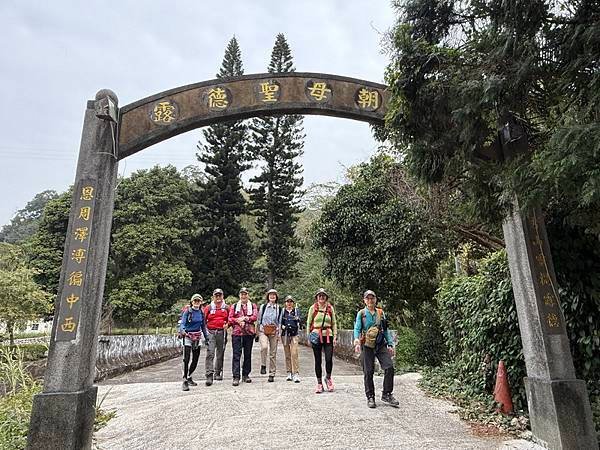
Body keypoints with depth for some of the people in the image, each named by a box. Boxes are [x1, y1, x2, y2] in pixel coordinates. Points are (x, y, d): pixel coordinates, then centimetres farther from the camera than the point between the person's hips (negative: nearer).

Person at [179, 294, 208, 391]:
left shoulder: (201, 313, 7)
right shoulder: (187, 312, -6)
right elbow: (182, 323, -16)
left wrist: (207, 338, 11)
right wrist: (182, 330, -37)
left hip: (197, 337, 5)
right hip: (188, 337, -5)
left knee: (195, 359, 10)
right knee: (186, 359, -12)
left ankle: (189, 377, 29)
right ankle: (185, 381, -7)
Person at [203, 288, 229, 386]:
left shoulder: (226, 308, 8)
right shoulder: (208, 308, 4)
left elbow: (230, 319, 16)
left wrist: (227, 325, -4)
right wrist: (205, 329, -6)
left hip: (222, 332, 2)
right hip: (211, 332, -2)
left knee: (220, 353, 11)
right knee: (210, 353, -12)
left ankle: (218, 373, 26)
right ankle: (209, 376, -13)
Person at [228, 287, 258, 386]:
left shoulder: (253, 306, 11)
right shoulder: (234, 306, 12)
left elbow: (254, 317, -4)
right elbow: (230, 319, 3)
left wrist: (244, 318, -13)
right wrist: (238, 321, -12)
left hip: (249, 333, 1)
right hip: (237, 333, -1)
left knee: (248, 354, 8)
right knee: (236, 354, -7)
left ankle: (245, 375, 19)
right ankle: (236, 377, -5)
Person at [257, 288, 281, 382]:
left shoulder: (279, 308, 9)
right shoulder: (263, 306, 7)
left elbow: (280, 322, 12)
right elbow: (259, 319, 10)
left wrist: (279, 333, 4)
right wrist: (258, 332, 7)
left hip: (274, 332, 1)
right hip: (263, 330, -1)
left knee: (273, 353, 2)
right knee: (264, 347, -28)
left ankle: (272, 374, 13)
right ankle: (263, 365, -7)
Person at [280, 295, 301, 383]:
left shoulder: (296, 311, 9)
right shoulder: (283, 311, 10)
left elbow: (299, 322, 5)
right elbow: (279, 322, 7)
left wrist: (295, 327, -14)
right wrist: (284, 327, -12)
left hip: (294, 334, -1)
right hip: (285, 334, 1)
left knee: (294, 353, -12)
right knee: (287, 354, 5)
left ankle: (296, 374, -11)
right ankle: (289, 373, 14)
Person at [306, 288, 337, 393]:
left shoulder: (330, 308, 8)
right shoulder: (313, 308, 4)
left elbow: (334, 323, 10)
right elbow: (309, 323, 7)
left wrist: (335, 336, 3)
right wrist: (309, 337, 2)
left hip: (328, 335, 1)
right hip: (316, 336, -1)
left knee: (329, 359, -7)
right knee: (318, 360, 4)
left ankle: (328, 378, 21)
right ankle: (319, 383, 17)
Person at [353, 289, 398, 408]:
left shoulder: (381, 313, 10)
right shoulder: (361, 314, 1)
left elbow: (386, 330, 15)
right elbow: (357, 329, -7)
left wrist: (390, 344, 8)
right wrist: (357, 342, -24)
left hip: (381, 345, 3)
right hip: (367, 346, -3)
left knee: (389, 367, -8)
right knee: (368, 372, 1)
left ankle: (387, 395, 8)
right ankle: (370, 397, 16)